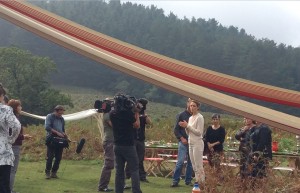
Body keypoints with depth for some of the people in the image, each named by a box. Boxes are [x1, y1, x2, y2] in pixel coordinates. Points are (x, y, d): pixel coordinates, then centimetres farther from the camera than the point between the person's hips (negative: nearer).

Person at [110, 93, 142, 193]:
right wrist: (136, 114, 6)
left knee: (119, 170, 10)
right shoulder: (129, 113, -13)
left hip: (117, 145, 5)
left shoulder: (112, 114, 2)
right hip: (128, 145, -5)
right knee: (134, 170, 0)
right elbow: (137, 126, -3)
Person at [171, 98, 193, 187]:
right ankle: (175, 180, -3)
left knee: (191, 162, 6)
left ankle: (188, 180, 16)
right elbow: (176, 129, 2)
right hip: (183, 142, -3)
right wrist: (181, 138, -9)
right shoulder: (181, 115, 3)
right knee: (180, 161, -9)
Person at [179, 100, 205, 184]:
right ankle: (197, 181, 14)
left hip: (197, 143, -8)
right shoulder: (190, 118, 15)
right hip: (191, 143, 8)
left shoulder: (199, 117, -8)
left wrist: (187, 126, -14)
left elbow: (199, 132, -16)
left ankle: (201, 183, -4)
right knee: (194, 165, 9)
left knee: (198, 165, -7)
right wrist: (185, 126, -2)